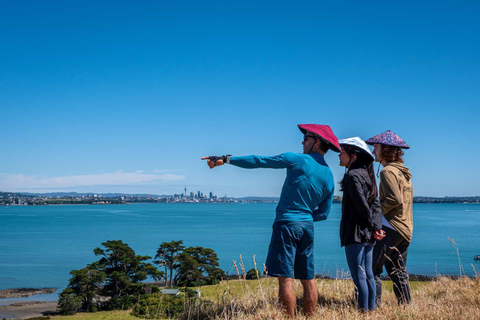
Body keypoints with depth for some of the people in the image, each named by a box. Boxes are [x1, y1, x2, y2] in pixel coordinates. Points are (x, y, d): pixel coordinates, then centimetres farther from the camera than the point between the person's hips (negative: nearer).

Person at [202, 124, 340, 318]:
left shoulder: (297, 160, -6)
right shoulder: (329, 176, 11)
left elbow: (258, 161, -5)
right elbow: (323, 213, 15)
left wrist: (225, 160, 0)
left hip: (287, 224, -7)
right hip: (307, 227, 7)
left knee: (285, 279, -7)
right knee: (308, 280, 11)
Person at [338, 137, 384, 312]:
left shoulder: (353, 175, -12)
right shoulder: (365, 174, 15)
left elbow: (361, 203, -20)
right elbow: (376, 205, 11)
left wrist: (372, 224, -8)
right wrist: (376, 226, 1)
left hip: (355, 233, -9)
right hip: (367, 235, 9)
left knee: (359, 276, -4)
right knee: (368, 274, 13)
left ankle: (363, 312, -1)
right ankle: (371, 309, 19)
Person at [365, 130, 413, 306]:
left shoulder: (388, 171, -11)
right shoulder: (404, 172, 18)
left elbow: (395, 199, -22)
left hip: (391, 228, -10)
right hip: (406, 230, 10)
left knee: (372, 268, -8)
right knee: (398, 271, 15)